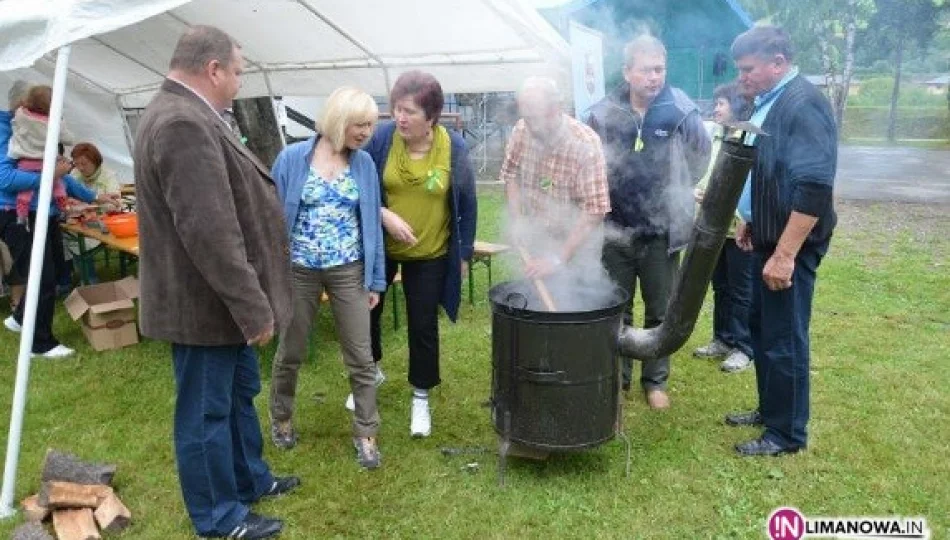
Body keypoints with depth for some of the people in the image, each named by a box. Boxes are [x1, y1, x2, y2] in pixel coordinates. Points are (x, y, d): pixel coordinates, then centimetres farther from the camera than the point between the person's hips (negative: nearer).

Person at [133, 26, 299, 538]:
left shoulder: (186, 115, 10)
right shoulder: (183, 124, -26)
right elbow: (210, 233, -30)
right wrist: (254, 306, -23)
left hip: (221, 298, 11)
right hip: (204, 302, -10)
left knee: (238, 395, 23)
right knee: (207, 412, 7)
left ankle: (250, 479, 41)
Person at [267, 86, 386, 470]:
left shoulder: (364, 164, -1)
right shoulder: (292, 158, -8)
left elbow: (371, 222, 4)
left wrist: (375, 279, 4)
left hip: (349, 271, 2)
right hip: (298, 270, -1)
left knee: (361, 358, 5)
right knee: (290, 353, 15)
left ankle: (365, 433, 21)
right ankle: (281, 418, 39)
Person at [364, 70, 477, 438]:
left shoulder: (454, 147, -13)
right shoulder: (381, 137, -15)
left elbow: (467, 204, -3)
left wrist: (465, 252, 0)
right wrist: (385, 216, -23)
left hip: (430, 255, -1)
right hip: (379, 248, 2)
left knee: (423, 326, 7)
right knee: (367, 310, 17)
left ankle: (421, 397, 27)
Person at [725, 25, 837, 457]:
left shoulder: (803, 104, -19)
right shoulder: (771, 103, 10)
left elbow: (815, 186, -26)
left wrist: (785, 254, -27)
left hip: (791, 245, -9)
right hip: (769, 238, 9)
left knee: (784, 340, 1)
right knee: (762, 329, 18)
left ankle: (787, 434, 15)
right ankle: (770, 410, 34)